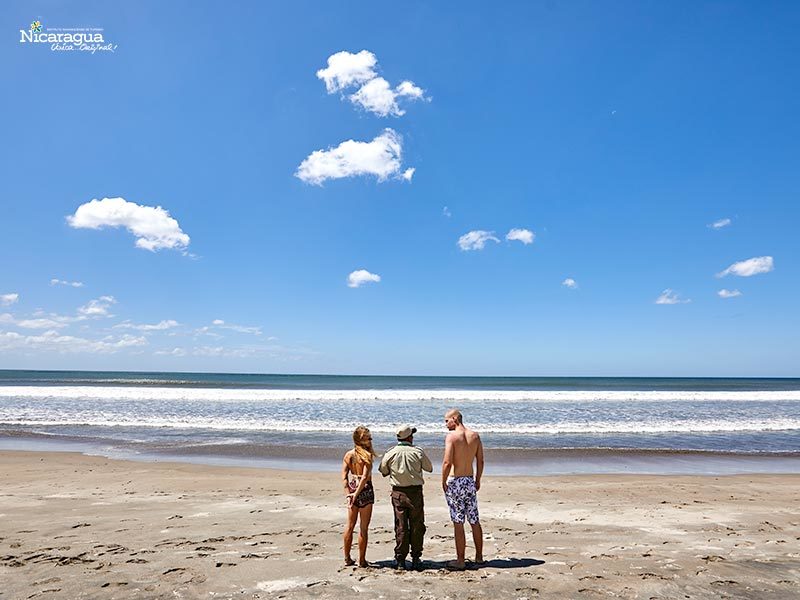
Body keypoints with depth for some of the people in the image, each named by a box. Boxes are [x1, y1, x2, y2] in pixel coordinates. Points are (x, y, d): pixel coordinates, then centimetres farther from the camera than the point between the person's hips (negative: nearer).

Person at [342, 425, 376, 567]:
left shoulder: (348, 454, 2)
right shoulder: (367, 455, -14)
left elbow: (344, 477, -3)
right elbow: (365, 477, -20)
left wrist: (348, 494, -4)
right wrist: (356, 494, -16)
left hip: (352, 489, 5)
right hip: (365, 490, -5)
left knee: (350, 525, 17)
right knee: (363, 527, 6)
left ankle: (347, 558, 25)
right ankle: (362, 560, 14)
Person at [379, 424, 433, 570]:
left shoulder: (390, 454, -5)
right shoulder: (418, 452, -8)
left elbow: (383, 471, 7)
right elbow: (429, 469, 4)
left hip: (398, 493, 1)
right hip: (415, 492, -1)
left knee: (400, 527, 9)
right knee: (417, 526, 10)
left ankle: (400, 560, 12)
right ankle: (416, 559, 14)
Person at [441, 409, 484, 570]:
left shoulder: (451, 436, -13)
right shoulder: (475, 436, 4)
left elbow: (447, 463, -19)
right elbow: (480, 461, 7)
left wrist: (443, 482, -7)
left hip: (455, 483, -6)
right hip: (470, 481, 6)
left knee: (458, 523, 2)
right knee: (475, 521, 16)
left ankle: (460, 561, 9)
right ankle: (479, 557, 26)